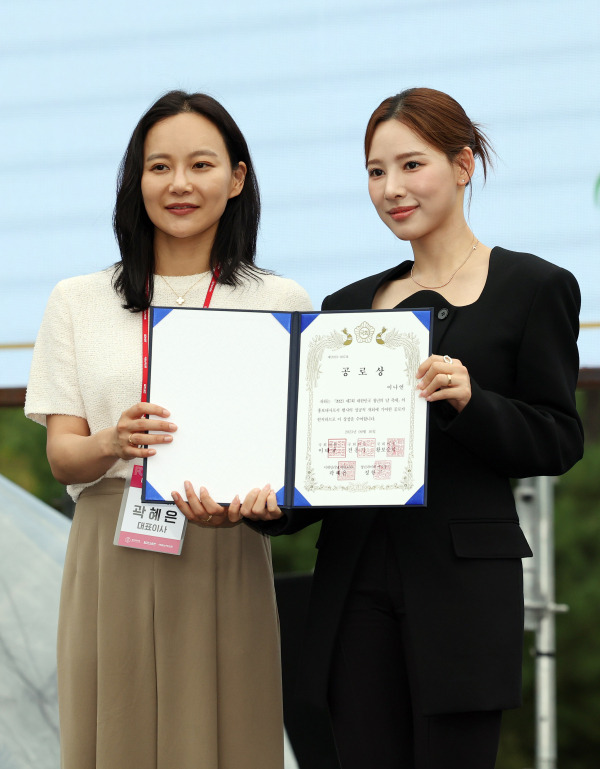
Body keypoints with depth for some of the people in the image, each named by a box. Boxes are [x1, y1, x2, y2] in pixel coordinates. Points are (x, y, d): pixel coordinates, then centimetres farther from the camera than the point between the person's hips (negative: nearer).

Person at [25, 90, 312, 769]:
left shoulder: (281, 303, 9)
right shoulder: (78, 303, 11)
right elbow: (60, 455, 5)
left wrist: (248, 500, -18)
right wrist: (112, 444, -18)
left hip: (227, 563, 0)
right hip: (112, 565, 1)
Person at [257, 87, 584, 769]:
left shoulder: (533, 289, 2)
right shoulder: (351, 304, 16)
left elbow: (558, 442, -2)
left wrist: (467, 399, -19)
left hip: (463, 580, -4)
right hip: (356, 578, 5)